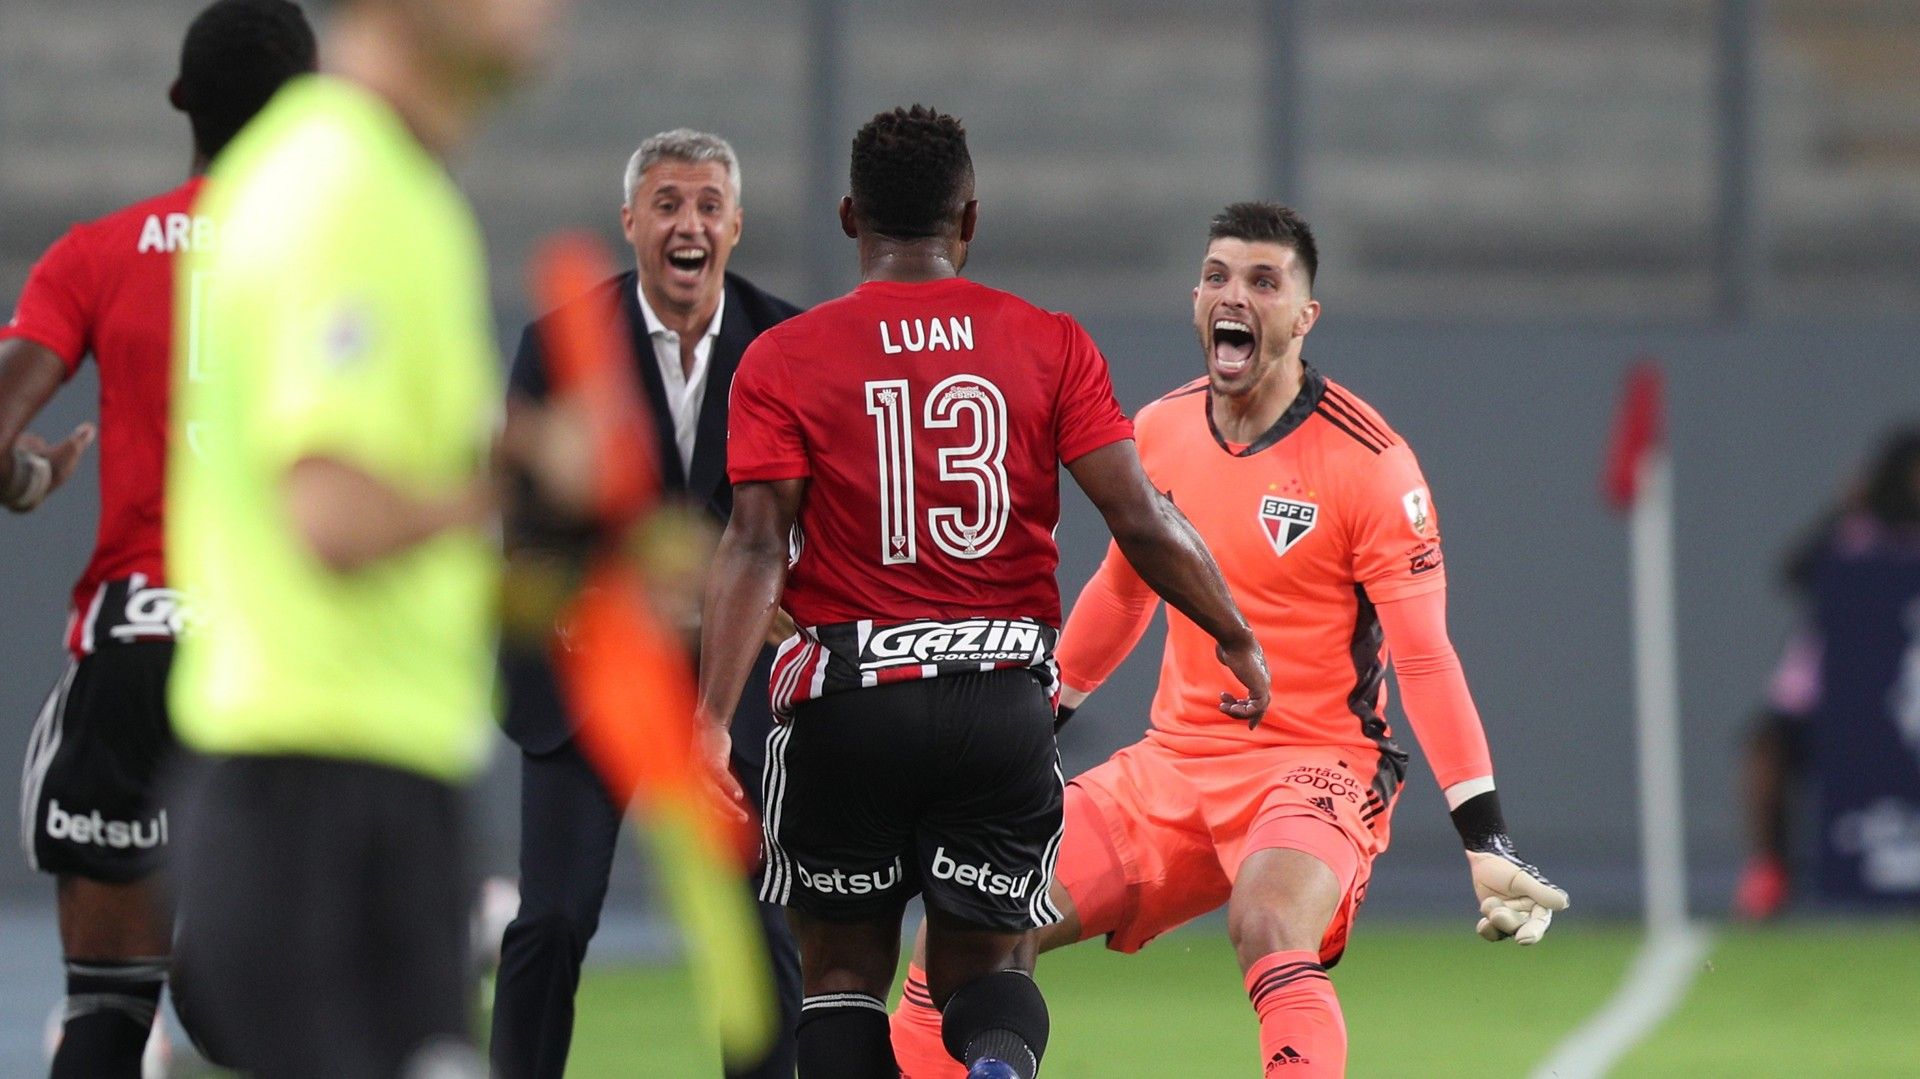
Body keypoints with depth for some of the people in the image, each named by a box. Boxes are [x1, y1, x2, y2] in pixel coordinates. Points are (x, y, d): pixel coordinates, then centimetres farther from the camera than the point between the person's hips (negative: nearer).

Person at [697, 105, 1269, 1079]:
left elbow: (756, 548, -9)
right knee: (989, 963, 11)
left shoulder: (783, 360, 0)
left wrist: (713, 723, -13)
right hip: (1005, 698, 1)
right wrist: (1236, 639, 11)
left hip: (845, 705, -1)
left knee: (843, 969, 13)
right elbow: (1141, 522, -2)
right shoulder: (1050, 347, 3)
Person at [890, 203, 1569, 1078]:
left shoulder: (1367, 462, -13)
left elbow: (1424, 659, -14)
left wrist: (1486, 843, -20)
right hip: (1171, 766, 6)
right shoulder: (1159, 432, 4)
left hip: (1315, 767, -6)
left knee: (1268, 932, -36)